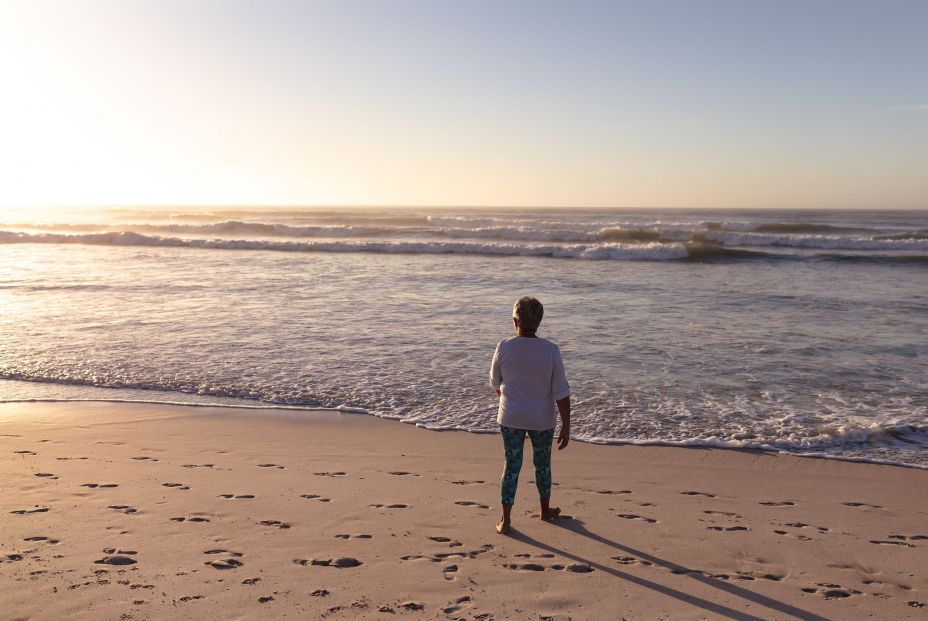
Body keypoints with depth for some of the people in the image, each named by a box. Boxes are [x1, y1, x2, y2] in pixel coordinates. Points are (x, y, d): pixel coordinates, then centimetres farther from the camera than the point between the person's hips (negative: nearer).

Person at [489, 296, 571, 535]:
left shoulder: (504, 347, -13)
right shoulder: (550, 350, -15)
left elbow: (495, 381, 5)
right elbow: (561, 393, -13)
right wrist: (566, 427, -5)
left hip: (511, 418, 0)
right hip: (542, 419, 0)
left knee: (512, 466, 10)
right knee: (542, 464, 20)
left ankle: (505, 520, 10)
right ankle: (545, 510, 39)